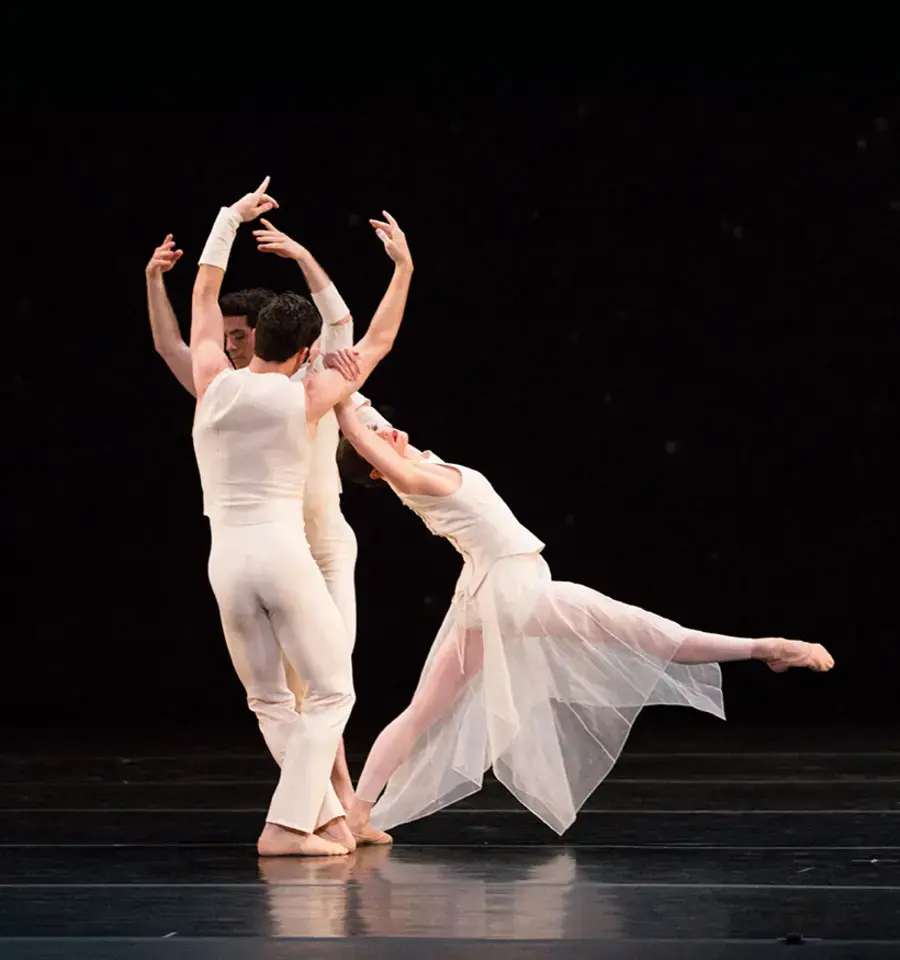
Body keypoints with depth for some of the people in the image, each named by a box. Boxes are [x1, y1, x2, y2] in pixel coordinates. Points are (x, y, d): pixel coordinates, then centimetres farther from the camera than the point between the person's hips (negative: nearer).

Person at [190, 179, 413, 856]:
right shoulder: (306, 399, -2)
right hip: (283, 551, -4)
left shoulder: (214, 384, 4)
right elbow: (377, 342, 12)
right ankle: (287, 825, -6)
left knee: (270, 701, 14)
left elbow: (204, 298, 21)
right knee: (333, 691, 5)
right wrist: (403, 267, 20)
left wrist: (230, 218, 29)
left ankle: (326, 815, 9)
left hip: (226, 560, 4)